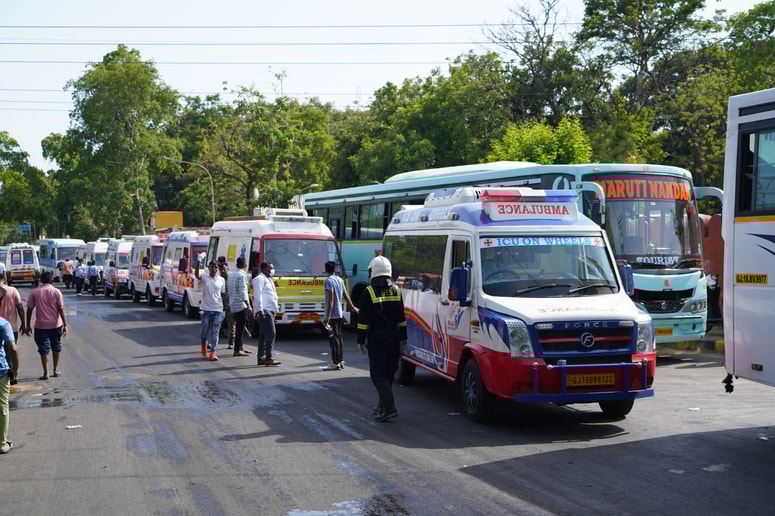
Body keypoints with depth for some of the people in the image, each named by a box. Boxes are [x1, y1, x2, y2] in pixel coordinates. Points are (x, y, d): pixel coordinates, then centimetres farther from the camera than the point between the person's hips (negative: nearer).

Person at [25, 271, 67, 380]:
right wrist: (65, 324, -3)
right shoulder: (56, 292, -4)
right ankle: (56, 370, 22)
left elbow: (29, 309, -1)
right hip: (56, 324, 1)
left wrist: (28, 325, 7)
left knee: (44, 349, 2)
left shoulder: (34, 292, -2)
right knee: (56, 347, 18)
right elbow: (61, 309, -7)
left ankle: (45, 373, -1)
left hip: (41, 325, -1)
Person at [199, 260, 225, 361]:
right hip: (206, 309, -1)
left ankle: (213, 352, -5)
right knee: (204, 330, 7)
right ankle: (204, 345, 36)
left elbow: (223, 295, 11)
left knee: (215, 331, -4)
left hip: (218, 309, 1)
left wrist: (225, 308, 8)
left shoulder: (221, 280, 6)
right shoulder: (205, 278, -1)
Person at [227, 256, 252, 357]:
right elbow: (243, 291, -18)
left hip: (233, 304, 9)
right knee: (240, 328, -7)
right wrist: (248, 305, -18)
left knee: (239, 327, 17)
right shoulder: (242, 275, -12)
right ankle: (237, 351, -8)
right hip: (241, 304, -9)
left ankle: (240, 347, 25)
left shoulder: (231, 274, 14)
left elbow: (227, 290, 18)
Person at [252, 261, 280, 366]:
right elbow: (258, 295, -15)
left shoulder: (269, 280, 23)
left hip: (269, 311, 10)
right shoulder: (260, 279, -7)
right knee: (271, 333, -14)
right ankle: (268, 358, -14)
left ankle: (261, 358, 12)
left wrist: (275, 309, 20)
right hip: (264, 311, -10)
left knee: (264, 334, 10)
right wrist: (260, 310, -22)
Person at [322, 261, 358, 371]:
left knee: (333, 338, -5)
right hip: (339, 314, 8)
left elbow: (331, 299, -21)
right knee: (338, 337, 13)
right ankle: (341, 361, 17)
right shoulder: (340, 280, 10)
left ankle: (335, 363, -4)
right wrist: (353, 307, 35)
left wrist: (327, 317, -23)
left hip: (332, 315, -8)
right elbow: (346, 296, 19)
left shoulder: (329, 281, -15)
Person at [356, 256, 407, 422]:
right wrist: (403, 337, 17)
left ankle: (389, 408, -14)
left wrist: (361, 340, -3)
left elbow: (363, 319, -9)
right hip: (394, 336, 5)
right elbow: (401, 317, 11)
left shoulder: (369, 292, -8)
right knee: (389, 372, 14)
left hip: (376, 337, -5)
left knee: (378, 373, -3)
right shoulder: (396, 290, 7)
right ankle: (382, 406, 25)